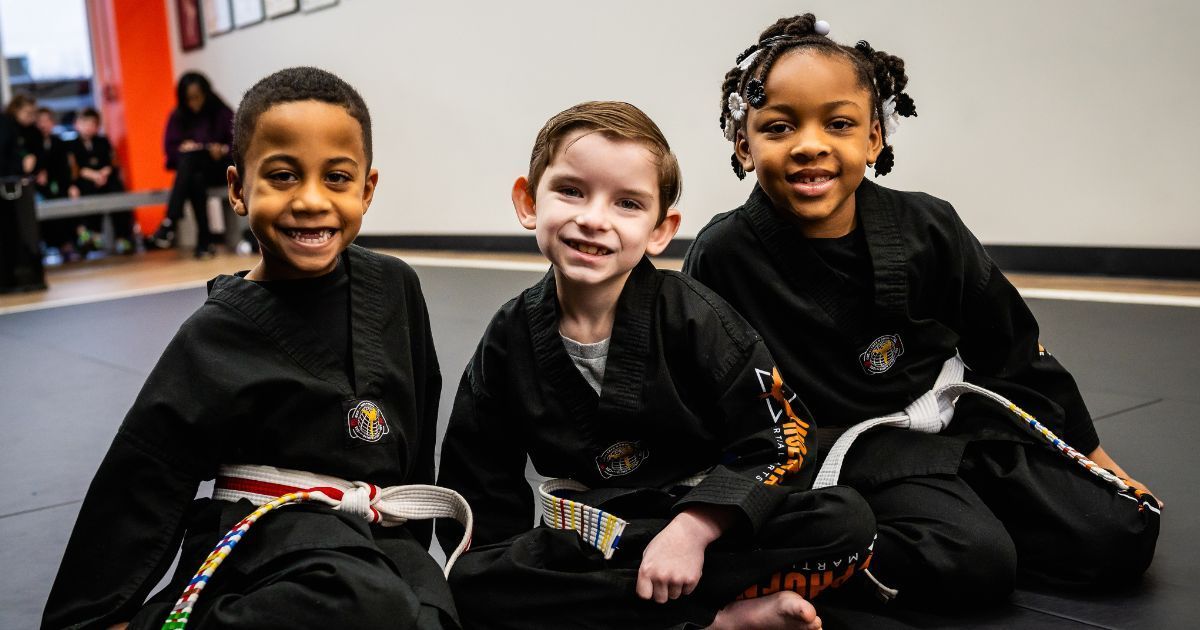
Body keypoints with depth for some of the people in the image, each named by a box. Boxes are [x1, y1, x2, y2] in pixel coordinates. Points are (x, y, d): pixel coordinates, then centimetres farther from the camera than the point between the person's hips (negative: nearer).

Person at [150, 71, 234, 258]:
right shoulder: (178, 116, 6)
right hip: (190, 171, 2)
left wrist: (223, 150, -24)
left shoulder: (222, 113, -1)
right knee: (196, 180, -36)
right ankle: (204, 240, -40)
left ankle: (170, 222, -40)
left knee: (189, 157, -33)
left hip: (218, 168, -2)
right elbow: (170, 147, 3)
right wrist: (182, 148, -18)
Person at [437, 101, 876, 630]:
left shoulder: (693, 317, -7)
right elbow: (481, 486, 4)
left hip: (707, 524, -1)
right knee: (469, 583, -27)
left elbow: (782, 439, -9)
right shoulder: (511, 339, -2)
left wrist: (694, 529, -21)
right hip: (590, 544, 2)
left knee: (847, 523, -24)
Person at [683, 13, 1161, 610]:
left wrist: (1089, 450, 10)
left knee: (1123, 537, -4)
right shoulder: (724, 256, -17)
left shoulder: (925, 228, -9)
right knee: (973, 563, -29)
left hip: (962, 413, 5)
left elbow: (1014, 348, 4)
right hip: (856, 444, -5)